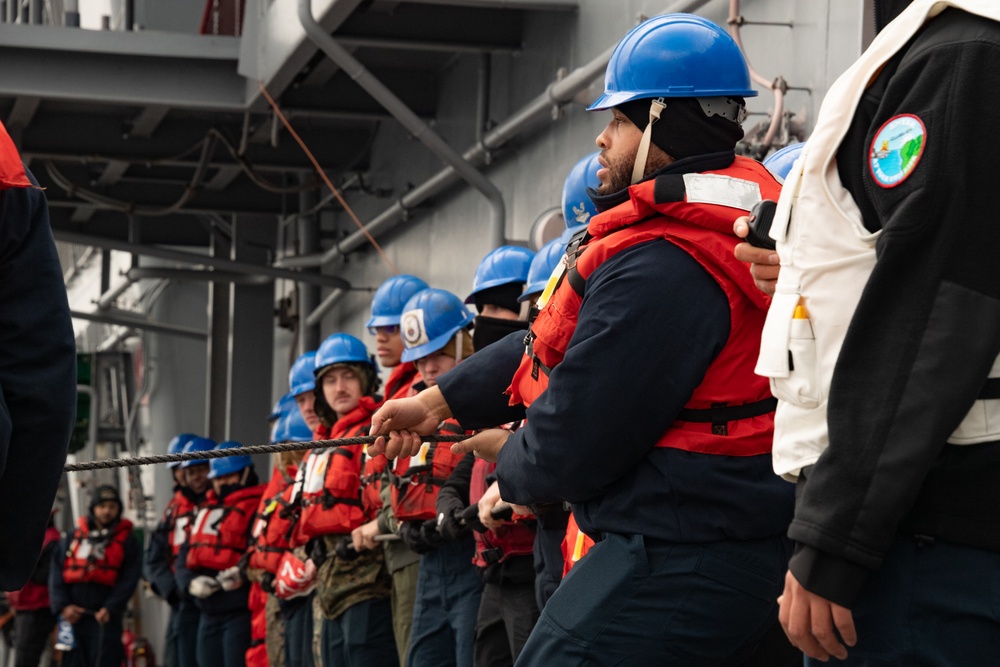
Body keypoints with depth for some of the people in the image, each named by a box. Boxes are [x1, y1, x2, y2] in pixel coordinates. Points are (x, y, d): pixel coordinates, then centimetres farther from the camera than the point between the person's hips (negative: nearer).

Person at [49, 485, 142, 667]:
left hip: (104, 617, -3)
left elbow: (129, 579, -2)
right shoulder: (73, 538, 15)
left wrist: (110, 608, -14)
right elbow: (56, 572, 9)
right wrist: (63, 605, -5)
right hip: (72, 615, 4)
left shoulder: (127, 541, 8)